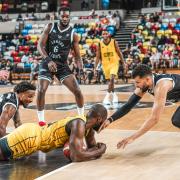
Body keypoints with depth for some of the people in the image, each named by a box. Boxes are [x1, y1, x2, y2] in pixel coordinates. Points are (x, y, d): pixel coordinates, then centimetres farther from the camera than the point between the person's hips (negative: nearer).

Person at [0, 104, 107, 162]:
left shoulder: (88, 126, 4)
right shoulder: (79, 124, -25)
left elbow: (92, 147, 21)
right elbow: (76, 156, -34)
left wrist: (98, 149, -4)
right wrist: (100, 151, -19)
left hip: (36, 133, 10)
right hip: (28, 136, -10)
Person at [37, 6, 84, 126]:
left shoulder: (73, 34, -3)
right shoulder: (50, 27, -3)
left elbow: (77, 55, 1)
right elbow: (40, 45, -8)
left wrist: (81, 68, -19)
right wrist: (48, 60, -23)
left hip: (62, 65, 1)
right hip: (47, 63, 0)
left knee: (77, 91, -7)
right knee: (41, 90, -14)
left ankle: (82, 116, 13)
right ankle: (41, 119, 2)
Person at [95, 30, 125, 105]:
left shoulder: (114, 42, -9)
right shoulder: (100, 44, -5)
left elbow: (119, 53, 1)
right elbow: (98, 57, 0)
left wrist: (123, 63, 0)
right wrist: (95, 68, -5)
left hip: (114, 63, -3)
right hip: (105, 64, 3)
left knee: (112, 78, -21)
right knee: (110, 80, 12)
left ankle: (107, 96, -20)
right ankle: (114, 95, 33)